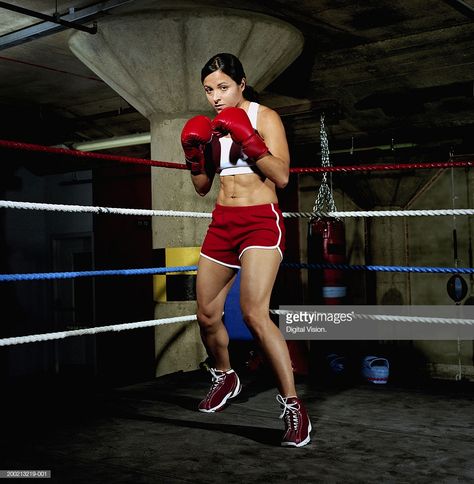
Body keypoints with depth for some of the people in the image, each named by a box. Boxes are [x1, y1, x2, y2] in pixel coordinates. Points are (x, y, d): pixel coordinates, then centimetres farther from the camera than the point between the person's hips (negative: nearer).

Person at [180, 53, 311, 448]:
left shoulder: (265, 117, -3)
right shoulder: (214, 126, 13)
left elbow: (282, 176, -13)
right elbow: (202, 186, 16)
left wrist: (249, 141, -22)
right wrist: (194, 154, -1)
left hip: (260, 220, -6)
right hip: (222, 222, 7)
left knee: (254, 313, -23)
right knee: (207, 315, 10)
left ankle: (293, 406, -14)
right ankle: (225, 377, 37)